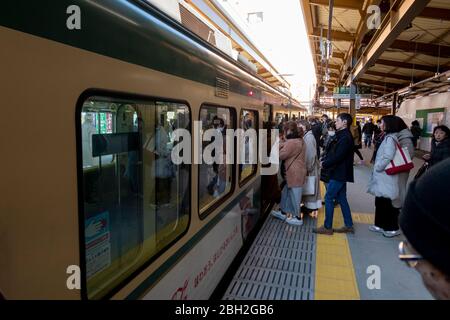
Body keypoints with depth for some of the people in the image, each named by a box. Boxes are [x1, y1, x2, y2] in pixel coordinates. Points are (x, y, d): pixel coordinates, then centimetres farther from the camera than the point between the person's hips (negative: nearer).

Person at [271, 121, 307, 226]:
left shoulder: (291, 142, -21)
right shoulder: (300, 140, 12)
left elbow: (281, 155, -17)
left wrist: (279, 144, -4)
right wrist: (283, 143, 4)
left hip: (295, 173, -10)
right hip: (297, 171, 10)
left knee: (295, 195, 2)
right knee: (286, 192, 20)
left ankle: (298, 218, 14)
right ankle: (283, 212, 32)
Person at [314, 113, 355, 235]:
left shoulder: (345, 138, -20)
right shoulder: (343, 136, 13)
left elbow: (337, 156, -24)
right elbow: (334, 152, 13)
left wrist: (325, 164, -13)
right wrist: (325, 160, 0)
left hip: (340, 174, -10)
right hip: (341, 173, 10)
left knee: (329, 198, -4)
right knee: (341, 198, 15)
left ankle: (327, 227, 4)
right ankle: (349, 225, 24)